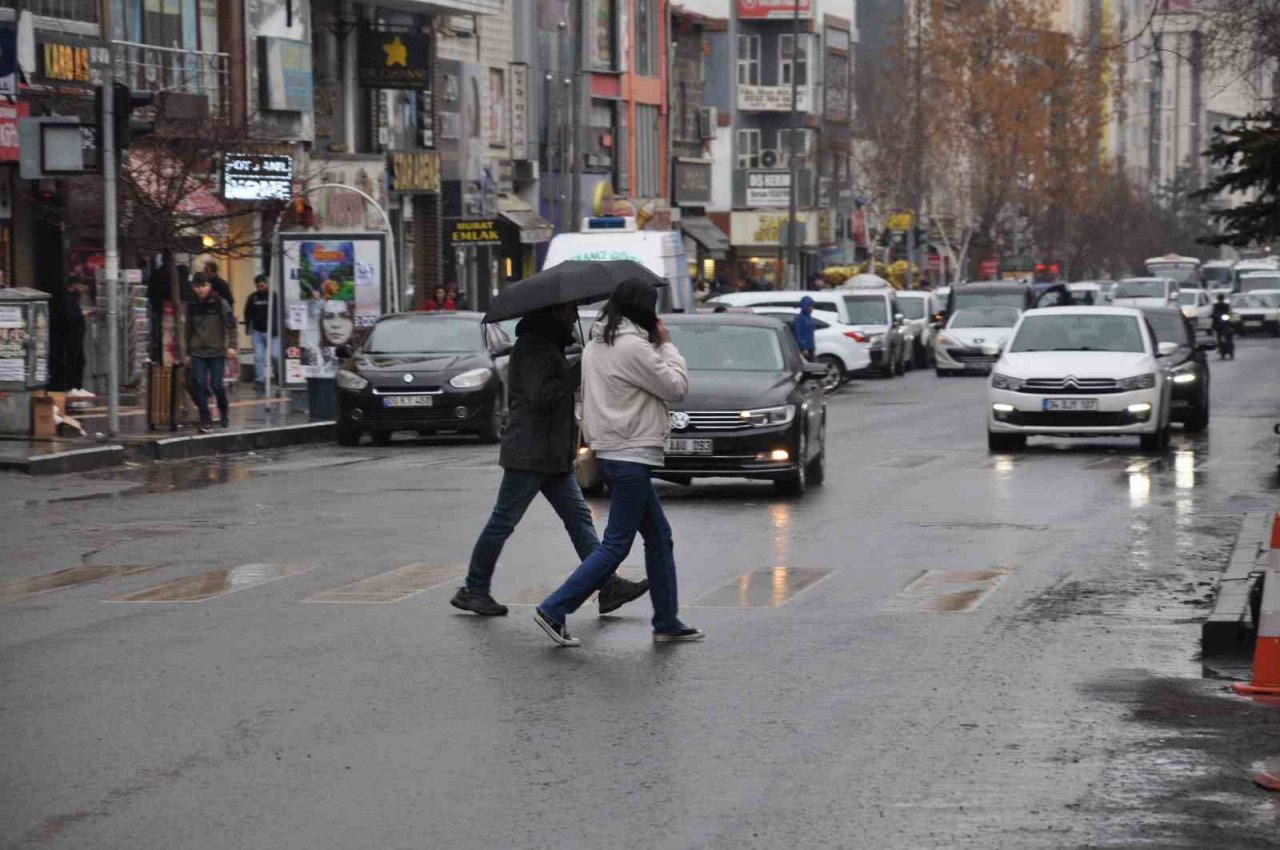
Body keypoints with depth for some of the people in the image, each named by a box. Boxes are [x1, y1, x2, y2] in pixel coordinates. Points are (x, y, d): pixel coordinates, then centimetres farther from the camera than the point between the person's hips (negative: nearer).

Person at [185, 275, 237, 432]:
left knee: (216, 385, -2)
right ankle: (206, 422, -2)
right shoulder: (192, 307, 8)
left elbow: (231, 325, -5)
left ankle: (224, 412, 26)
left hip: (217, 350, -3)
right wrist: (187, 353, 15)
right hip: (198, 352, 3)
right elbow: (189, 331, 15)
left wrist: (231, 345, -16)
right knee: (200, 385, -6)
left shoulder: (220, 304, -2)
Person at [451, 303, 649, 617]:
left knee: (579, 518, 2)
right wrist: (580, 371, -24)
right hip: (529, 455, -10)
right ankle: (473, 590, 7)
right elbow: (540, 394, -25)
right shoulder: (533, 347, -14)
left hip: (554, 458, 10)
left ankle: (608, 587, -3)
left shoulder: (549, 345, 18)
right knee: (502, 523, -2)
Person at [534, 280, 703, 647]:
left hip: (612, 453, 10)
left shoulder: (597, 345, 11)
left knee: (659, 537, 15)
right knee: (616, 545, -5)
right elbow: (677, 386, -10)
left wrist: (659, 348, 10)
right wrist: (666, 345, 1)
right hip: (630, 457, -10)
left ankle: (667, 623, 19)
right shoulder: (633, 347, -17)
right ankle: (554, 610, -6)